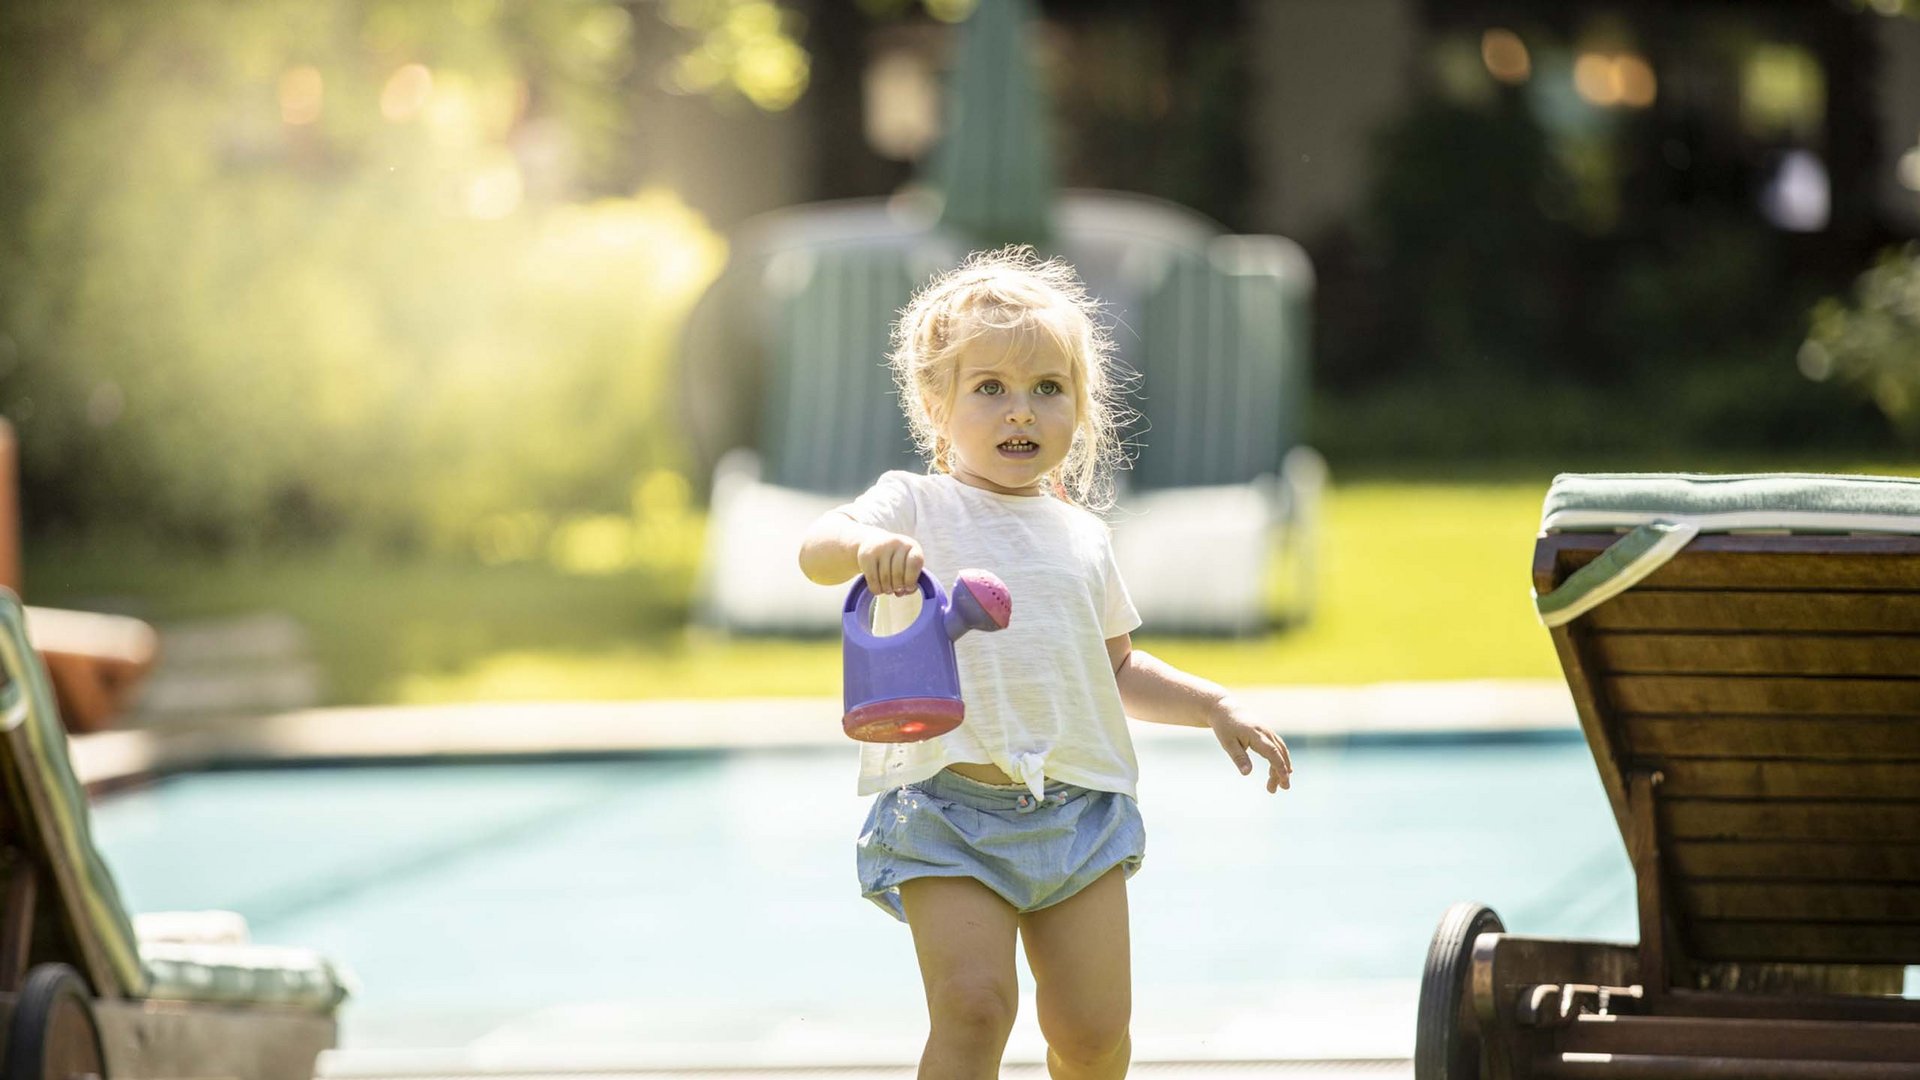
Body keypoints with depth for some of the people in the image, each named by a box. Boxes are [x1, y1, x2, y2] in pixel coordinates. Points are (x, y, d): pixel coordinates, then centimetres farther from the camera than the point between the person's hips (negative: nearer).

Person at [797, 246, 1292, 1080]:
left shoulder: (1080, 533, 15)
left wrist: (1215, 707, 15)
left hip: (1076, 806, 4)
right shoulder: (915, 508, 1)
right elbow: (816, 550, -19)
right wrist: (866, 545, -41)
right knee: (972, 1007, -19)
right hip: (950, 801, -4)